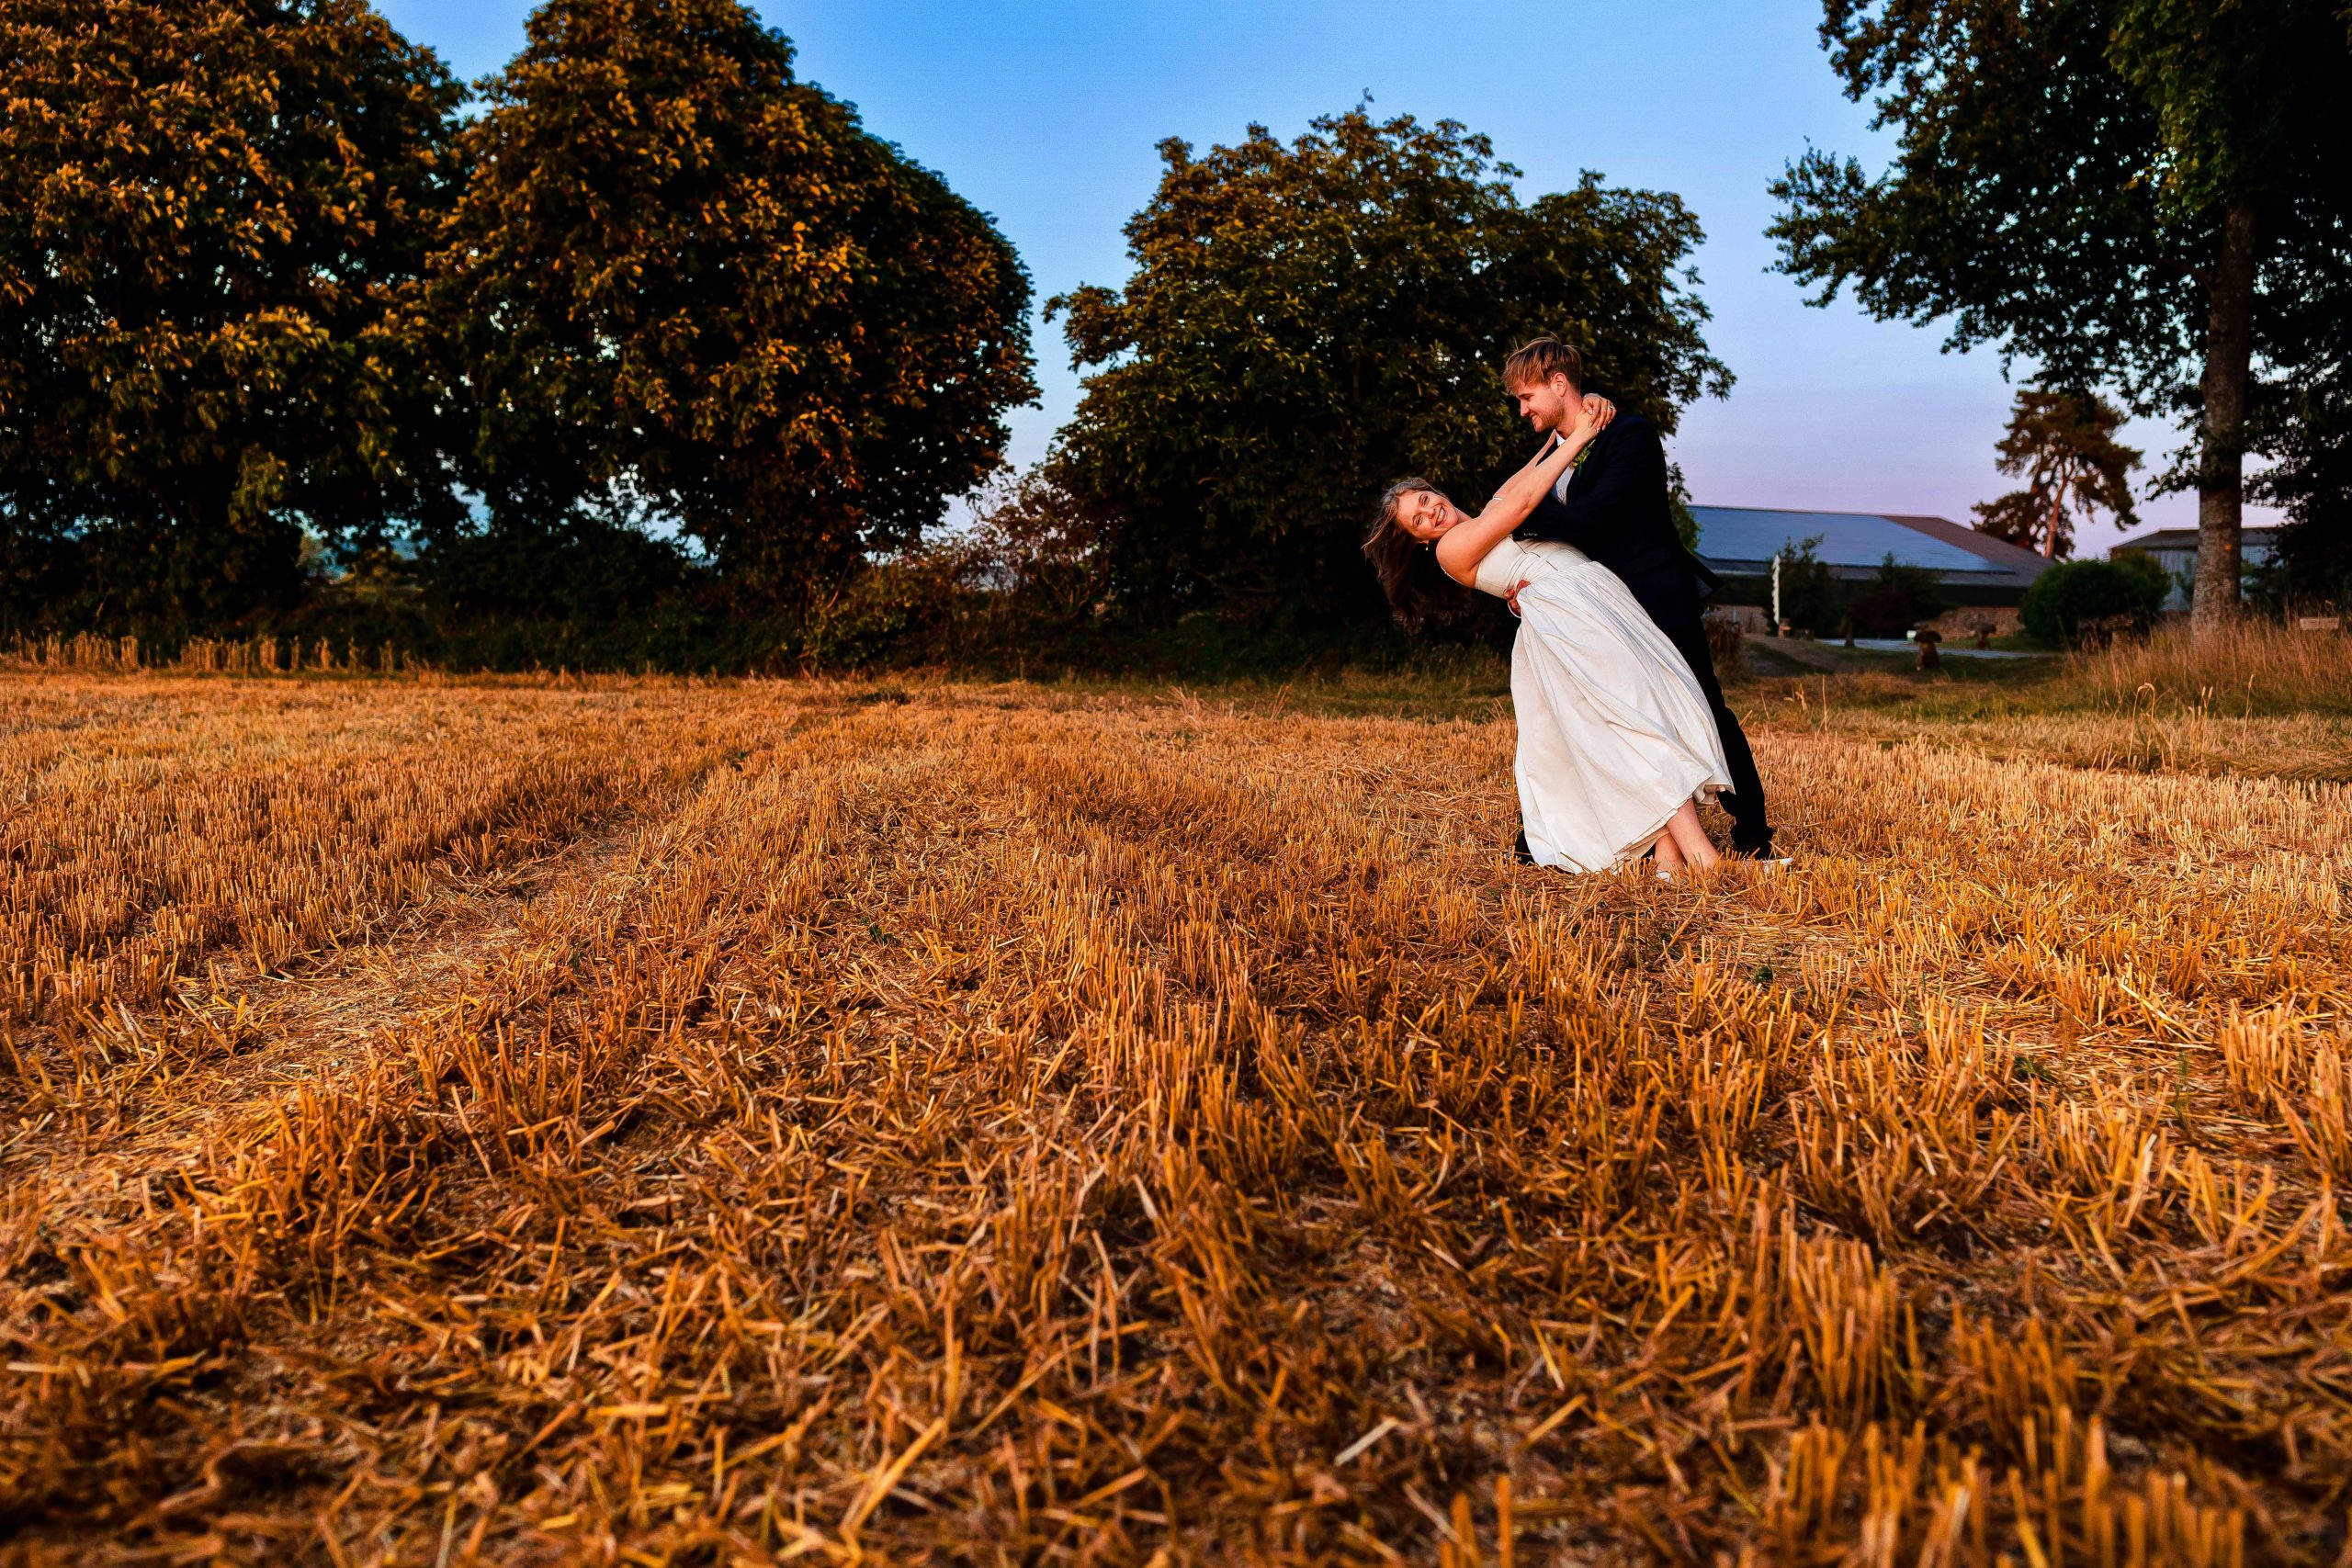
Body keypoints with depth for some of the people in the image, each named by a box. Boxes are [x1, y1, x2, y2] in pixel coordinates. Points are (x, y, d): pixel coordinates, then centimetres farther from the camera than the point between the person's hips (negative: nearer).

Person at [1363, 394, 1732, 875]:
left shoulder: (1496, 504, 28)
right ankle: (1699, 854, -29)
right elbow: (1523, 502, -4)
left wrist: (1582, 411, 11)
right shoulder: (1450, 549, 4)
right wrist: (1578, 437, 2)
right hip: (1565, 615, -7)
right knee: (1636, 714, -21)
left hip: (1603, 598, 7)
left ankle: (1667, 854, -18)